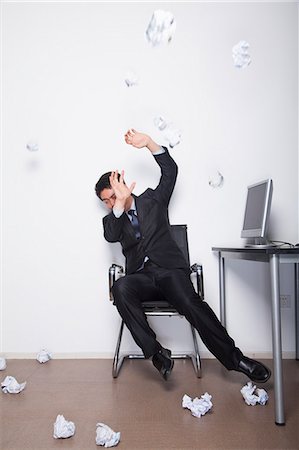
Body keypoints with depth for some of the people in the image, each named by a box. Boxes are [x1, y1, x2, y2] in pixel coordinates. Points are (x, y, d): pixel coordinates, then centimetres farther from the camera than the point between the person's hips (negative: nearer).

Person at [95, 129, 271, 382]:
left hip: (170, 269, -1)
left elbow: (170, 171, 5)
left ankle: (234, 358, -16)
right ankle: (155, 352, -25)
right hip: (141, 276, 2)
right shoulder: (112, 219, 18)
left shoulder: (151, 199, 16)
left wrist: (148, 143, -7)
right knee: (121, 288, -32)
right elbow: (111, 236, -6)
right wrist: (120, 203, -19)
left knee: (191, 304, -28)